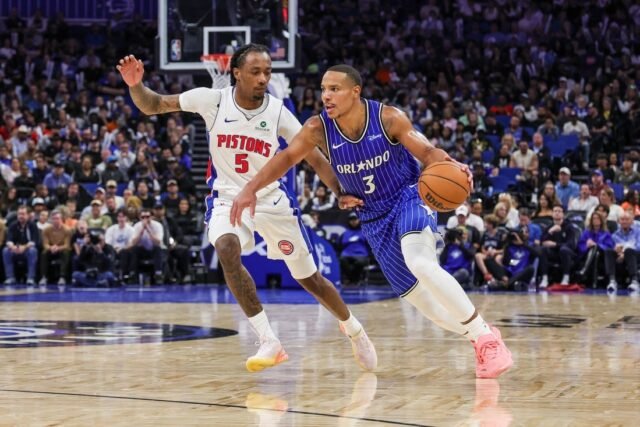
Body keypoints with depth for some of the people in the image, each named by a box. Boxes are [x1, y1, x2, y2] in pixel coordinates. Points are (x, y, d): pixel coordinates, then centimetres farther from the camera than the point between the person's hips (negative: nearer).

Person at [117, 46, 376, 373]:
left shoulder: (277, 112, -13)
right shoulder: (213, 100, -14)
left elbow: (314, 157, -8)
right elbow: (153, 106, -8)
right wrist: (135, 85, -30)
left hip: (271, 200, 1)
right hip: (228, 198, -1)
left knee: (309, 278, 8)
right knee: (227, 249, -33)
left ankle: (354, 330, 37)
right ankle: (269, 343, -28)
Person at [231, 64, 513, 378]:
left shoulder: (388, 118, -20)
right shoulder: (318, 128, -14)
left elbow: (426, 151, -18)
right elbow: (287, 158, -12)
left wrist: (450, 165, -41)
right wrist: (251, 188, -26)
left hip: (409, 198, -4)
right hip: (374, 218, 5)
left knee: (421, 264, -32)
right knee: (417, 297, 6)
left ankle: (486, 336, -20)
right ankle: (479, 339, 29)